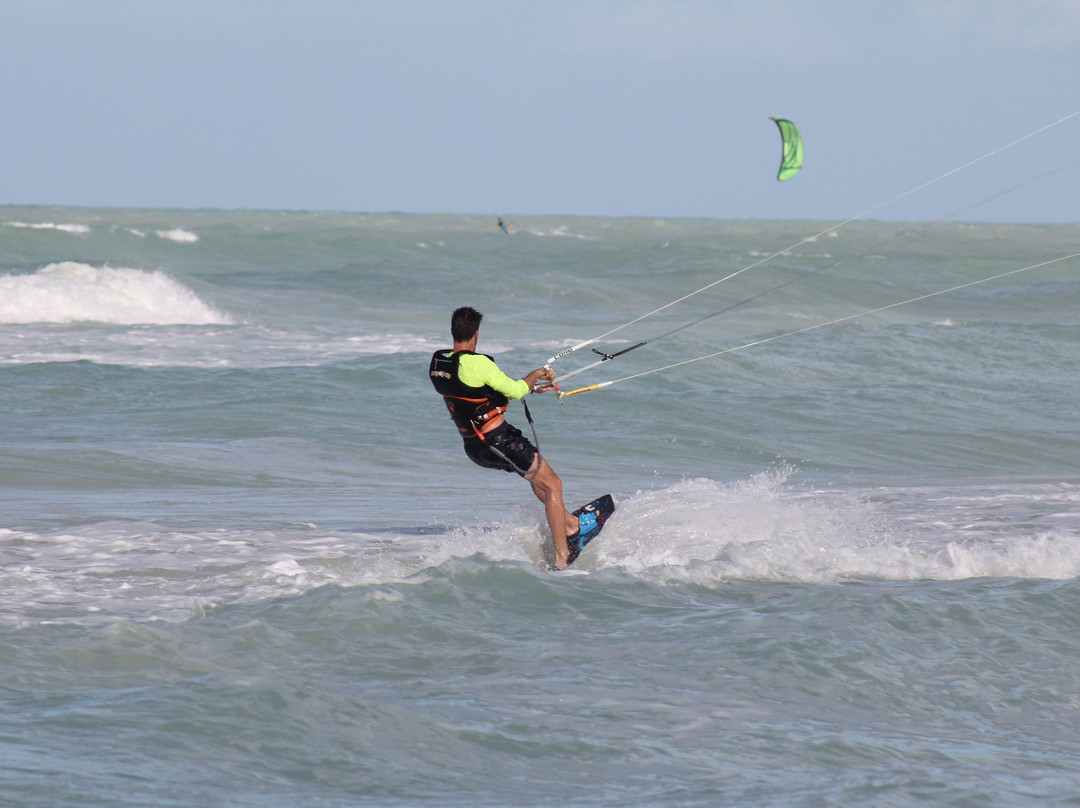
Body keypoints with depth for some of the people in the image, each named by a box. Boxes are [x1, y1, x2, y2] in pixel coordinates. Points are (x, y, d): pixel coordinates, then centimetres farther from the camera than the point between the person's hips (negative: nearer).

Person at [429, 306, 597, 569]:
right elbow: (515, 391, -13)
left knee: (535, 470, 32)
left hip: (473, 447, 8)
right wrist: (536, 375, 8)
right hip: (499, 442, -8)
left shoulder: (438, 362, 4)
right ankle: (562, 559, 3)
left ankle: (570, 524, 42)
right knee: (552, 485, 6)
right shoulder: (477, 363, -23)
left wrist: (533, 387, 20)